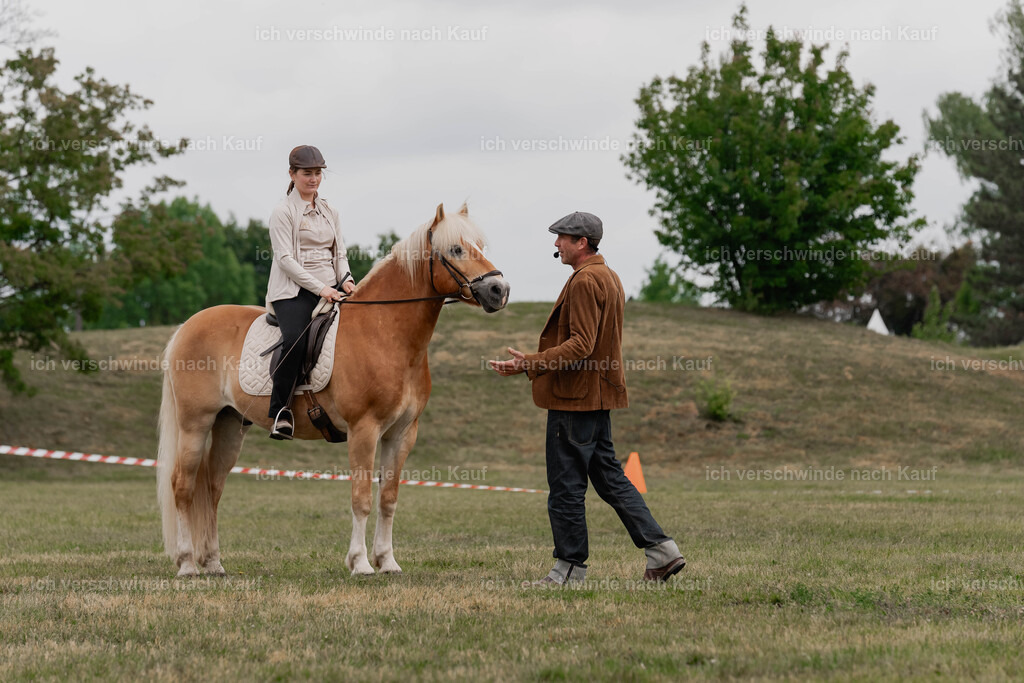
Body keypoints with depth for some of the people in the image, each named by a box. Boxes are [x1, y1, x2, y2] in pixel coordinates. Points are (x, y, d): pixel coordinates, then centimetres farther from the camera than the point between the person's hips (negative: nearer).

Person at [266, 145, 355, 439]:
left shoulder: (330, 211, 19)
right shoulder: (284, 211, -1)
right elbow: (285, 258, -10)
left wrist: (345, 279, -3)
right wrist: (320, 288, -18)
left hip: (331, 289, 6)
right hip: (294, 291, -6)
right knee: (295, 341, -32)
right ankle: (280, 410, -21)